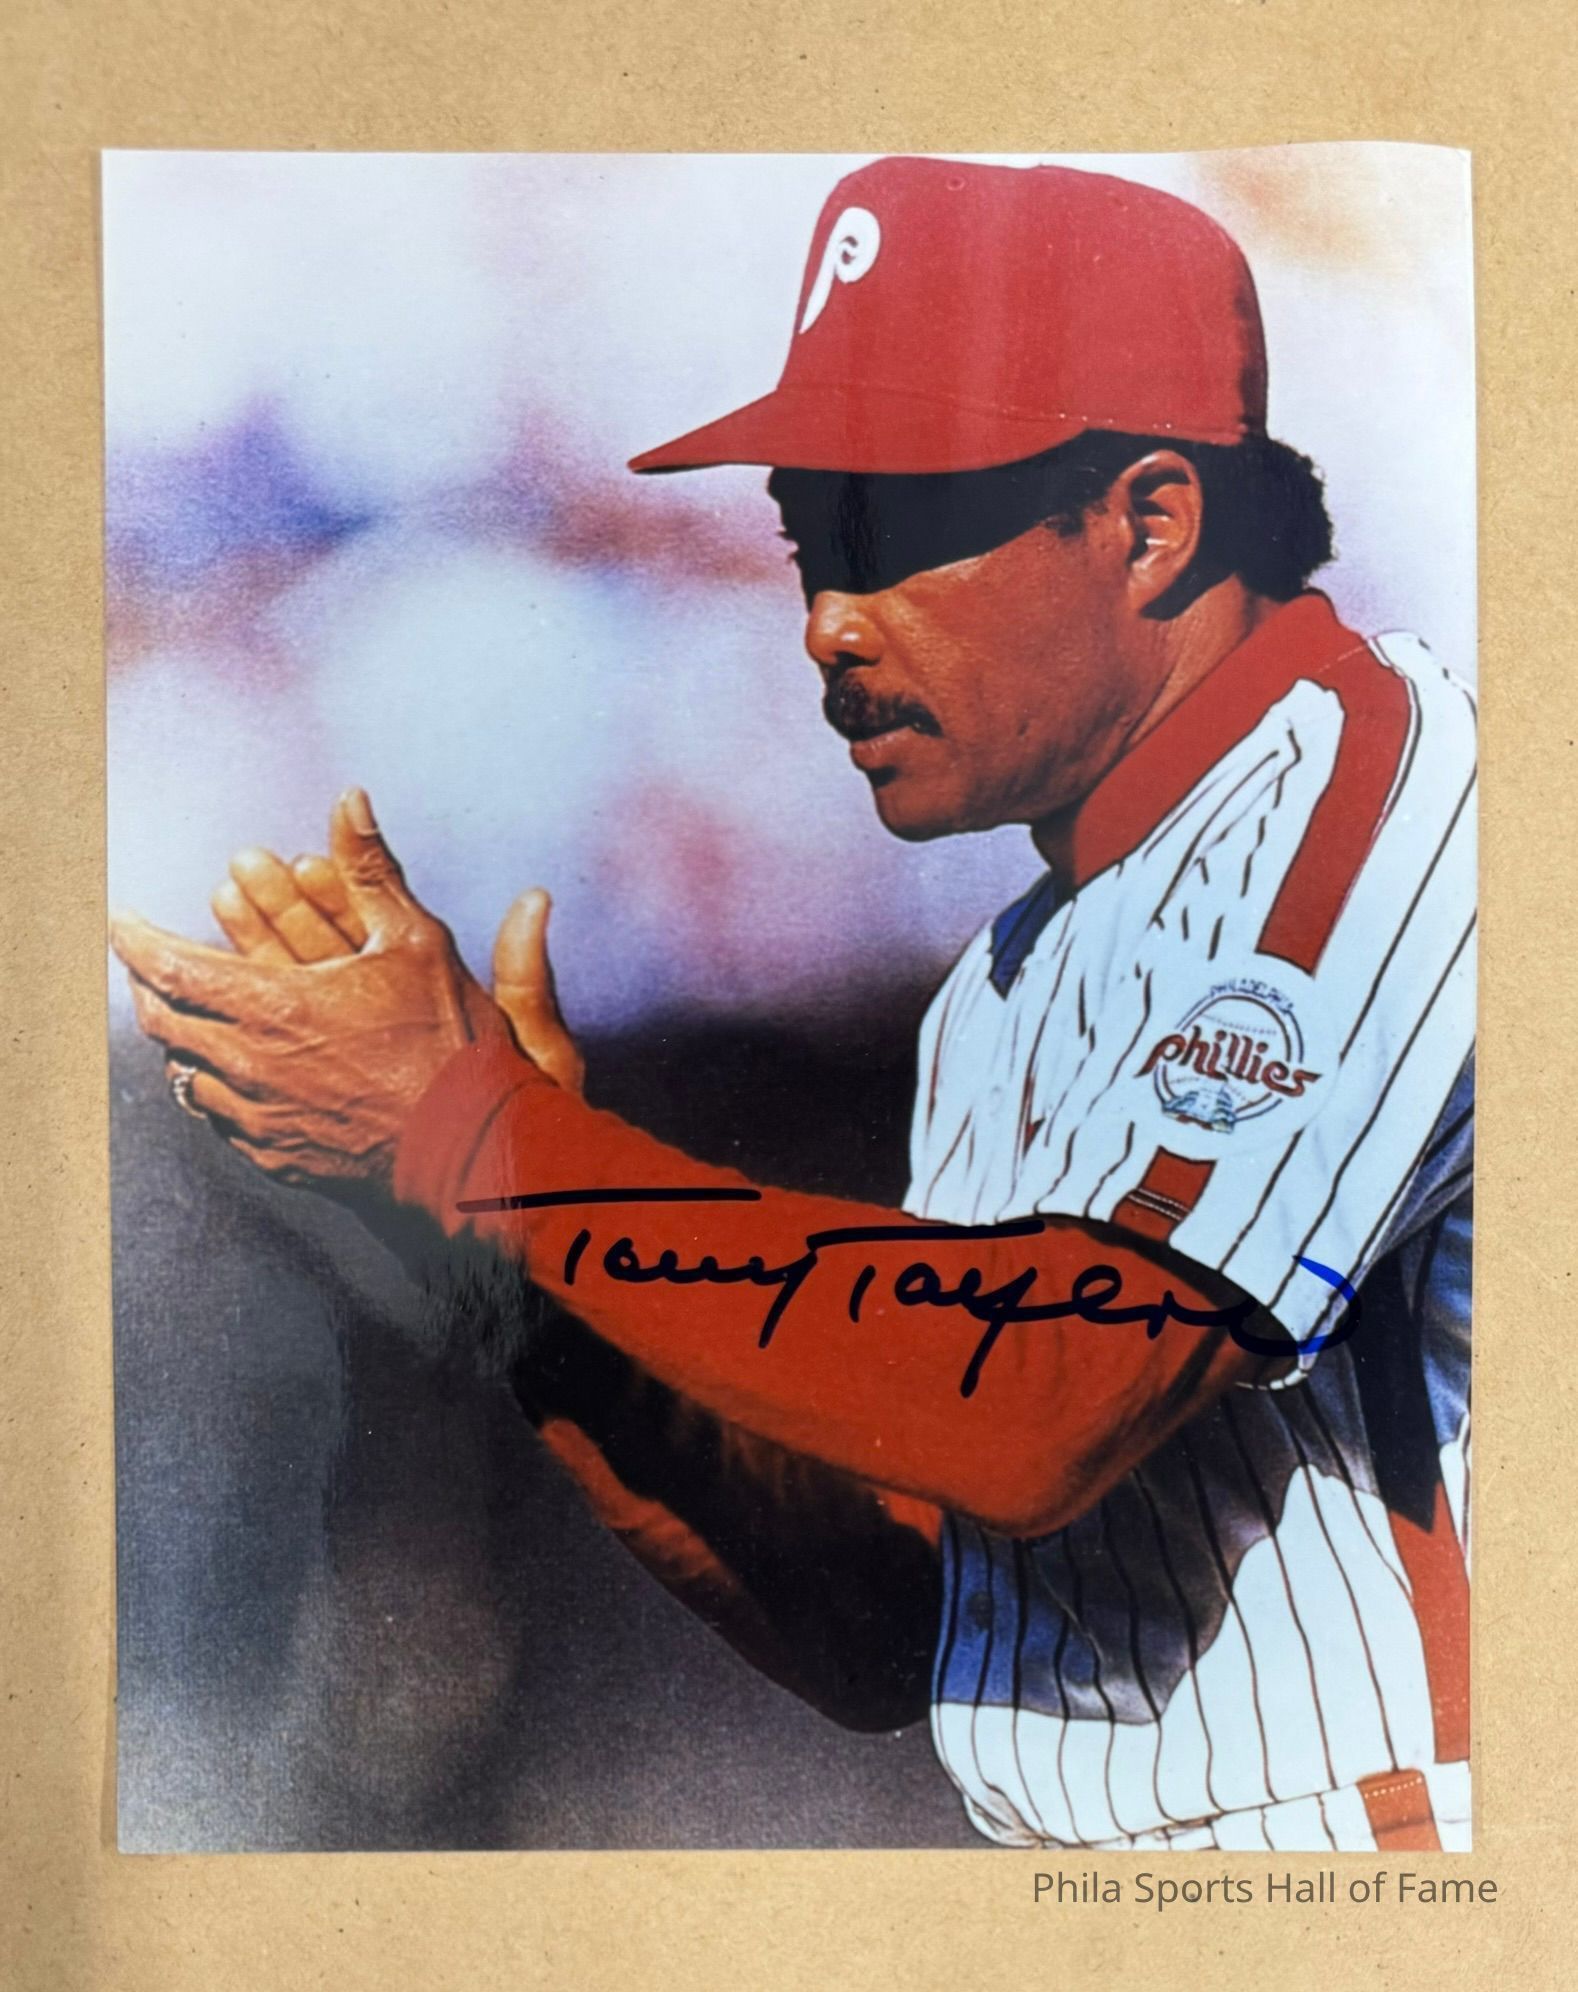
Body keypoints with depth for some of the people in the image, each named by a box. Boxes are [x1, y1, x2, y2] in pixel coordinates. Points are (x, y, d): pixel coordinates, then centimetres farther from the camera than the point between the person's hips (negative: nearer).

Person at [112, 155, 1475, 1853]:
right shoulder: (999, 993, 8)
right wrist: (513, 1260, -5)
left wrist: (475, 1134, -16)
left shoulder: (1377, 784, -11)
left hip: (1376, 1815, -4)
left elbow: (1037, 1403, -22)